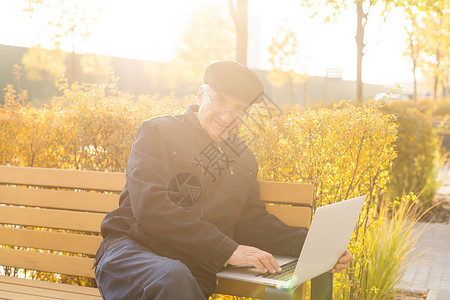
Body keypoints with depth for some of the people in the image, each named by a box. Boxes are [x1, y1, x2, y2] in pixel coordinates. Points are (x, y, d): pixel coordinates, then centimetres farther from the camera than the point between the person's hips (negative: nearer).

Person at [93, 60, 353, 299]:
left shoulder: (243, 159, 18)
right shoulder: (158, 132, 0)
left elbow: (254, 222, 19)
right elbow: (151, 206, -14)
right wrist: (227, 250, -20)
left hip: (193, 275, 4)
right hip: (131, 251, -4)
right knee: (173, 277, -37)